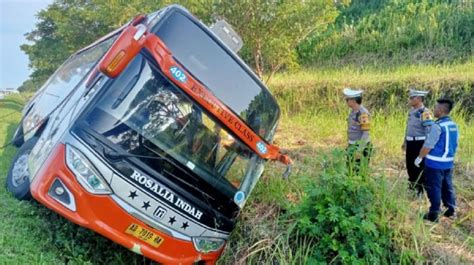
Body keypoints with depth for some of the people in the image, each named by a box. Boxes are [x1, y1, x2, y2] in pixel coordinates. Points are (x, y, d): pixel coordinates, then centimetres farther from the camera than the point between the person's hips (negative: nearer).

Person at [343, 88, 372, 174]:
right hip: (353, 146, 10)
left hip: (360, 147, -9)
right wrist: (350, 146, 21)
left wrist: (359, 150, -24)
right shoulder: (354, 112, 10)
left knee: (359, 172, -5)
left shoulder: (363, 113, -20)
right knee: (352, 172, 13)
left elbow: (366, 133, -22)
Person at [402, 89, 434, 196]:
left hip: (419, 143, -9)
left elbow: (430, 130, -21)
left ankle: (420, 189, 15)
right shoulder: (412, 111, 10)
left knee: (419, 166, 2)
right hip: (410, 143, 9)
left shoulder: (425, 113, -19)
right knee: (409, 164, 17)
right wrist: (405, 141, 24)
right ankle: (412, 185, 34)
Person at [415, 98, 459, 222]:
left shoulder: (437, 126, -19)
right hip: (449, 162, 8)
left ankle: (434, 214, 6)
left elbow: (428, 145, -18)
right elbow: (454, 144, 15)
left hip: (435, 163, -8)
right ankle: (451, 210, 26)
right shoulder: (454, 125, 6)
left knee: (434, 188, 1)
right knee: (447, 186, 18)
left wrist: (419, 157, -7)